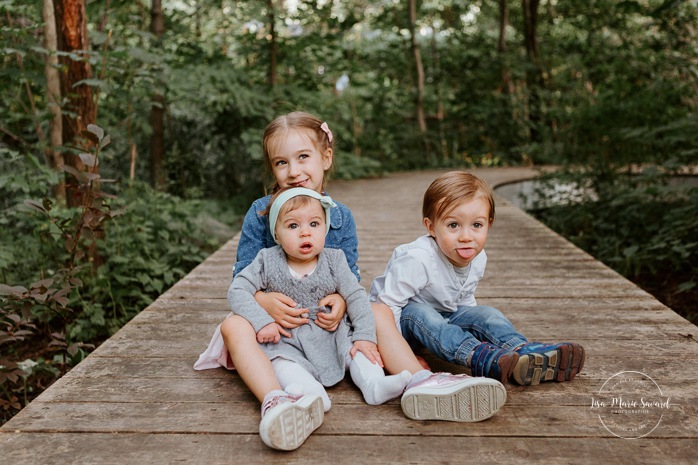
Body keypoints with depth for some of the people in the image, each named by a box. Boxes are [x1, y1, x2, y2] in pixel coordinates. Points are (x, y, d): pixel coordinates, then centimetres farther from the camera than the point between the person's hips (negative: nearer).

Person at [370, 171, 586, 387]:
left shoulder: (477, 258, -8)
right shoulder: (417, 260, -32)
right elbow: (388, 303, -28)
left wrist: (469, 327, 2)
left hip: (444, 314, 7)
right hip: (405, 315, -6)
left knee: (485, 315, -15)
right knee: (419, 314, -38)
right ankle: (479, 357, -54)